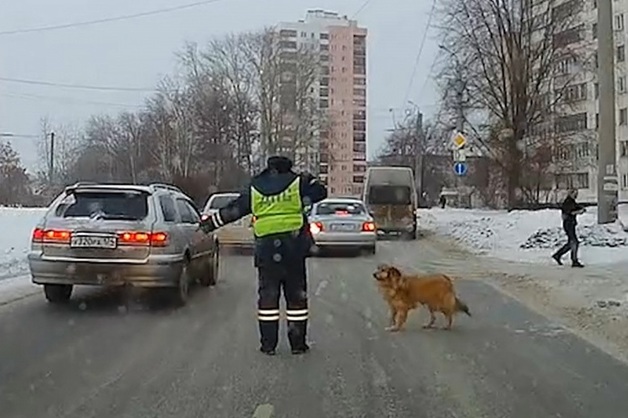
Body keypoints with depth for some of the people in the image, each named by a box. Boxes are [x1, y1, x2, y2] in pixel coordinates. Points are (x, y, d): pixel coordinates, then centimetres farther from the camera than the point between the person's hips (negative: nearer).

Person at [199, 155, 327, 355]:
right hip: (293, 248, -2)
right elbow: (320, 192, 8)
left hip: (266, 249, 2)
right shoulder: (297, 183, 2)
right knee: (296, 295, 6)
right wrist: (309, 181, 27)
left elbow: (232, 210, 15)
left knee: (267, 295, 9)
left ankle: (268, 343, 11)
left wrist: (209, 223, 26)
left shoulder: (254, 189, 10)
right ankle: (298, 343, 10)